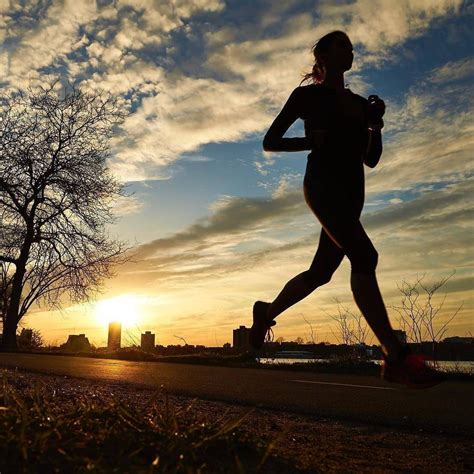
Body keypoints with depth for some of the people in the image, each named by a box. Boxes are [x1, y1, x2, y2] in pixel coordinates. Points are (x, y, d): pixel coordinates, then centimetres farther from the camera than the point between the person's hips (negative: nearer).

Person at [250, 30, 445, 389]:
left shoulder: (359, 103, 23)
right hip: (322, 184, -7)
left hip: (351, 193, 7)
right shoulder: (308, 95, 7)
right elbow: (270, 142, 5)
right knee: (364, 256, -24)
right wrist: (311, 140, -8)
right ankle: (397, 357, -26)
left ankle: (267, 312, 27)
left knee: (320, 273, 6)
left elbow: (371, 159, 19)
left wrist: (375, 123, 3)